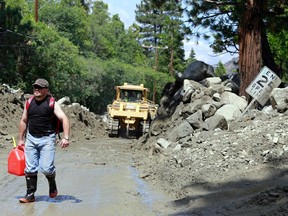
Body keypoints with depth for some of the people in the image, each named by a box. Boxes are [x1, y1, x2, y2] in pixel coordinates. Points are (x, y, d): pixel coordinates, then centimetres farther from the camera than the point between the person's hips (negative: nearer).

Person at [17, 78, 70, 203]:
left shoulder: (52, 103, -6)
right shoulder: (29, 103, 8)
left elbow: (64, 119, -13)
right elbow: (23, 121, 18)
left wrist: (66, 138, -24)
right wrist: (21, 139, 16)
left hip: (47, 139, -4)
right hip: (31, 139, 4)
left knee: (46, 168, -10)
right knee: (30, 169, 3)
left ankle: (52, 184, 22)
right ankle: (30, 195, 14)